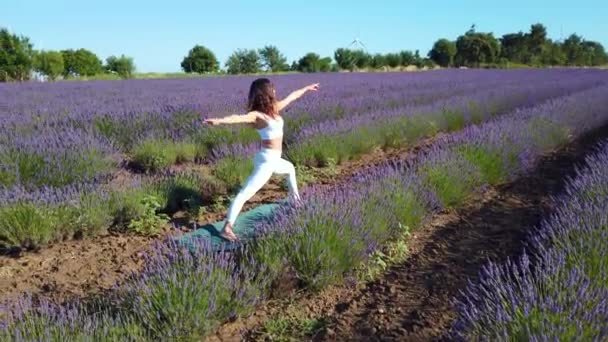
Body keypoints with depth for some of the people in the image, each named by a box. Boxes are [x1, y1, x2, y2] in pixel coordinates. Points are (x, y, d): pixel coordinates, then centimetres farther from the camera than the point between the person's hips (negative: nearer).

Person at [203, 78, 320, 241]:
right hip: (266, 160, -11)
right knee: (244, 194, -16)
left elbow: (291, 97, 23)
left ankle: (295, 196, 66)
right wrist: (219, 120, -56)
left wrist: (306, 88, 38)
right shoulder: (256, 115, -18)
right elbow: (239, 118, -37)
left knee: (290, 168, 39)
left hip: (274, 159, 11)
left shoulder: (274, 108, 8)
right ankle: (227, 228, -20)